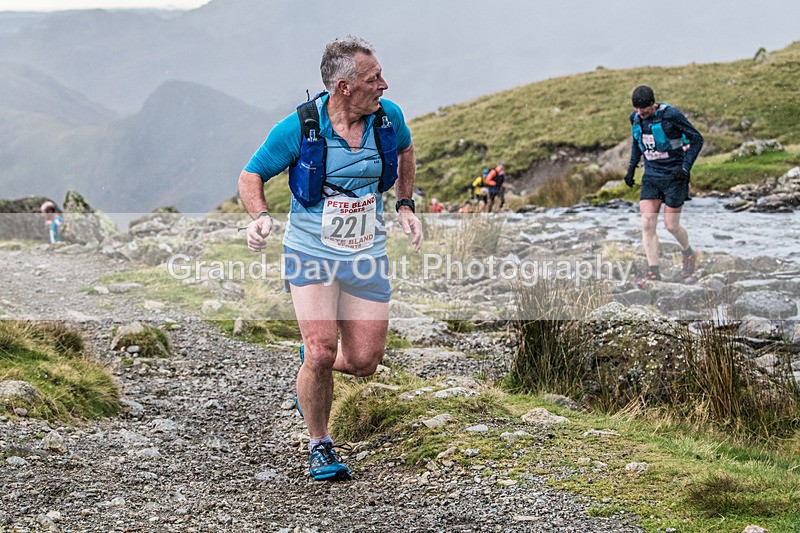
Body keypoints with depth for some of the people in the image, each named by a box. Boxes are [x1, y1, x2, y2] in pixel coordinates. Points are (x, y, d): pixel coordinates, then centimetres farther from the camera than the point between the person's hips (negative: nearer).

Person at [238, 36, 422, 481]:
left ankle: (314, 365, 38)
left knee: (363, 363, 1)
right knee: (322, 353, -16)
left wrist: (406, 206, 9)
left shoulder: (388, 116, -6)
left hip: (367, 256, 4)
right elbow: (251, 176, -3)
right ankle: (320, 445, 9)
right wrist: (261, 217, -22)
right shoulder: (299, 128, -16)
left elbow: (405, 149, 19)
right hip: (312, 252, -3)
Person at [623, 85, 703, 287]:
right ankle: (653, 271, -3)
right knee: (647, 223, -7)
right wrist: (631, 167, 14)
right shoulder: (636, 118, 2)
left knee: (671, 225, 1)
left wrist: (686, 167, -19)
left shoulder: (670, 115, -17)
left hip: (674, 175, -5)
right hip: (651, 176, 5)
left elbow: (696, 138, -11)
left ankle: (689, 254, 31)